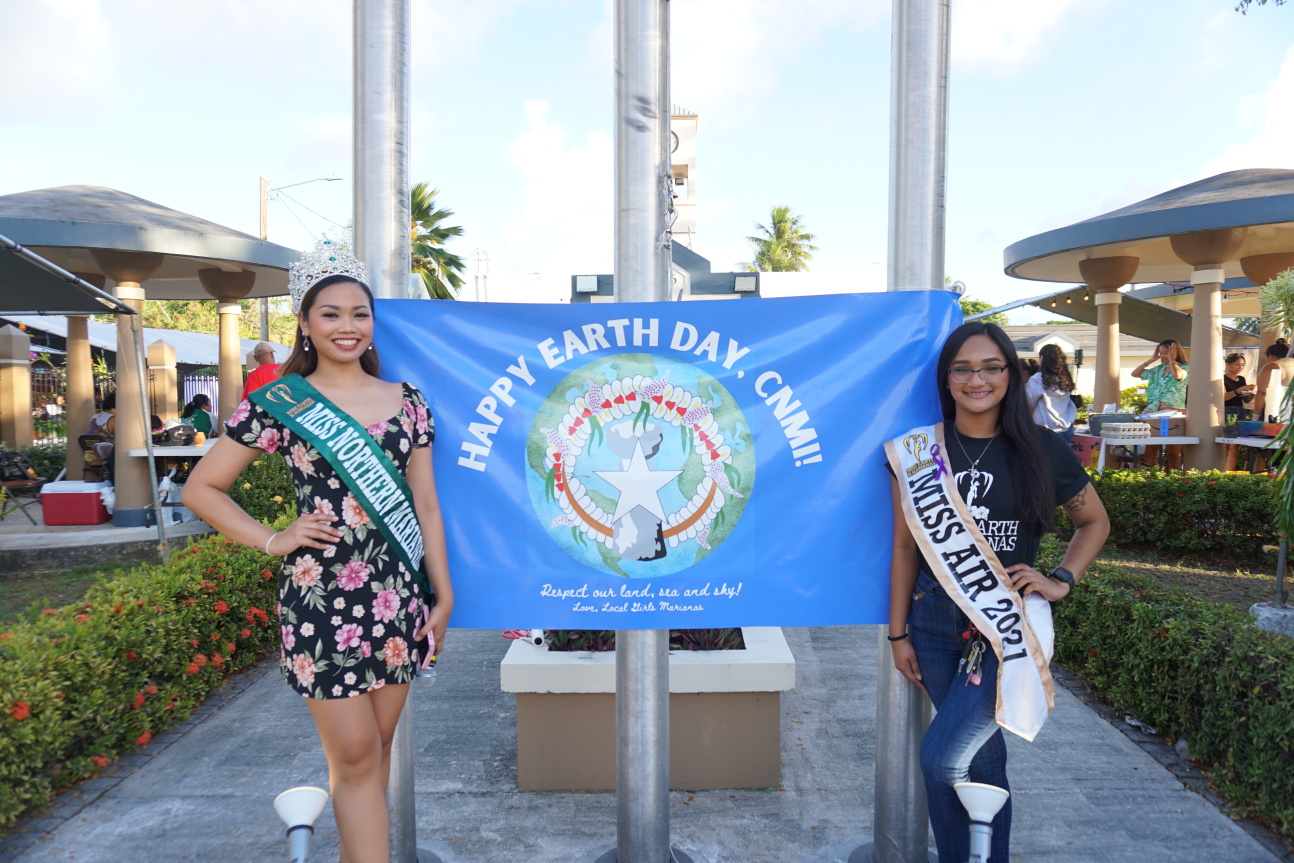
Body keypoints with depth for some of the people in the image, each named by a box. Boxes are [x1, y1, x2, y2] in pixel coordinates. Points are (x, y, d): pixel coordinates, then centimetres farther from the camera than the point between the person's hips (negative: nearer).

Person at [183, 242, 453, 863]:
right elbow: (201, 490, 3)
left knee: (378, 747, 14)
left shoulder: (405, 402, 6)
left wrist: (443, 594, 7)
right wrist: (272, 540, -7)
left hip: (398, 596, 4)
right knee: (355, 754, 1)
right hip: (320, 597, -3)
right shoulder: (279, 403, -2)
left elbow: (424, 503, 8)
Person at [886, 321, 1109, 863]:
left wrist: (1061, 581, -3)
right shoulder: (918, 452, 1)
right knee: (981, 755, 13)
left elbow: (1095, 522, 13)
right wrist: (898, 634, 5)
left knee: (942, 757, -11)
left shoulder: (1041, 450, -2)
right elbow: (905, 546, 4)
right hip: (936, 619, 2)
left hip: (1011, 625, -2)